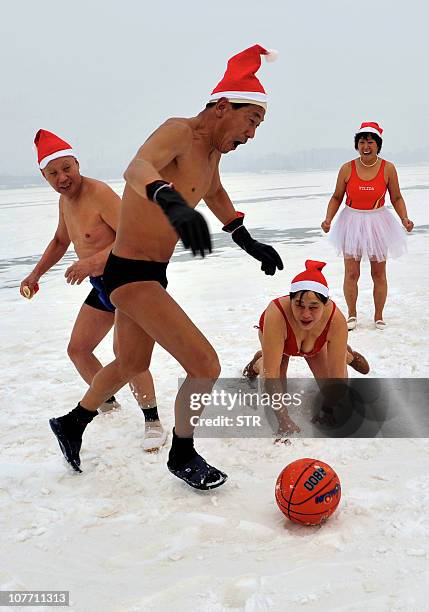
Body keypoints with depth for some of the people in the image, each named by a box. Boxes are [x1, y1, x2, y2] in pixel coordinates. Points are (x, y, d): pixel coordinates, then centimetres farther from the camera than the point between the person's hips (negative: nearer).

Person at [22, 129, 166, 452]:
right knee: (77, 349, 14)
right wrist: (35, 275, 23)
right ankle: (107, 402, 36)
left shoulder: (99, 193, -20)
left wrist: (93, 262, -34)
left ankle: (154, 422, -8)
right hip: (101, 286, 9)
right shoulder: (65, 200, 8)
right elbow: (60, 241, 26)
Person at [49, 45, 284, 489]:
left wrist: (248, 242, 28)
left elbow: (215, 194, 30)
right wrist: (172, 201, -61)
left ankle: (72, 424, 48)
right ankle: (182, 456, 11)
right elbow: (137, 168, -40)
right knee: (205, 366, -13)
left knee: (131, 364, 26)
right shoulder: (177, 132, -18)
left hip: (152, 274, 10)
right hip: (130, 274, -10)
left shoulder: (212, 149, 9)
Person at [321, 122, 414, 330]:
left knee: (379, 273, 7)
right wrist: (328, 219, -9)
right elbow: (337, 197, 4)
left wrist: (405, 219, -11)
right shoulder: (347, 169, -6)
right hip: (352, 222, 0)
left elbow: (396, 198, 4)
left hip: (377, 223, 0)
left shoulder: (388, 168, -5)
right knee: (351, 273, 2)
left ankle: (378, 316, 22)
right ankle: (352, 315, 19)